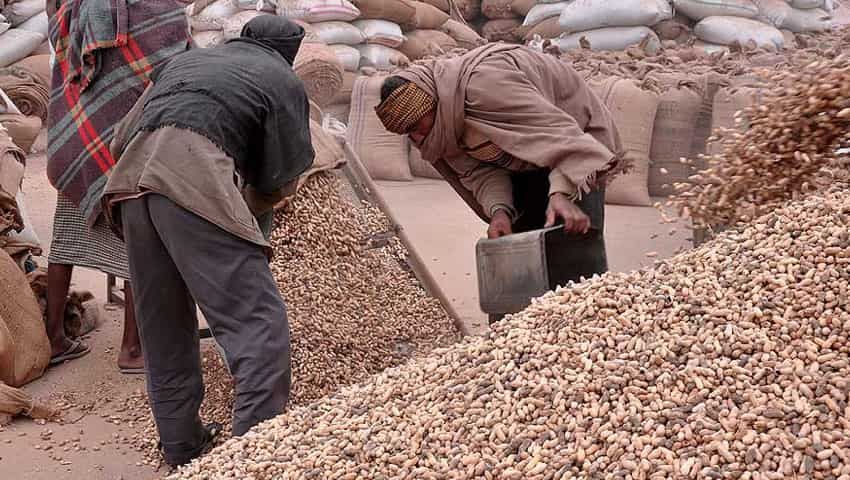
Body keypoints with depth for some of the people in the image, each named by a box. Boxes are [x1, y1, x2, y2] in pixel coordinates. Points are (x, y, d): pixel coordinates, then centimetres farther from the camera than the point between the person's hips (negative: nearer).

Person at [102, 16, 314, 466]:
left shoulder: (184, 59, 32)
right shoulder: (283, 81, 16)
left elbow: (121, 139, 29)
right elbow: (281, 183, 11)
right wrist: (243, 211, 29)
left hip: (131, 177, 7)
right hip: (196, 181, -6)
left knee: (163, 326, 15)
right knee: (257, 321, -7)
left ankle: (183, 447, 22)